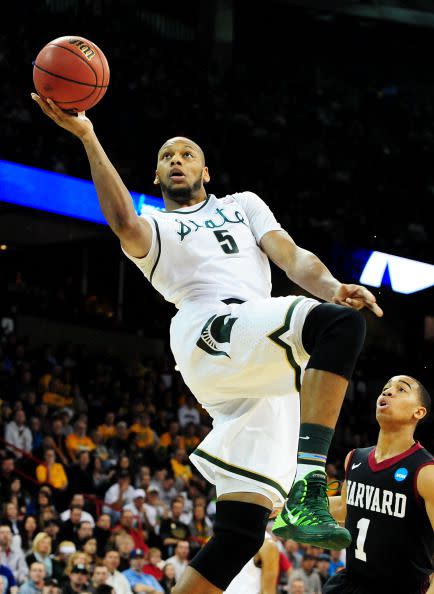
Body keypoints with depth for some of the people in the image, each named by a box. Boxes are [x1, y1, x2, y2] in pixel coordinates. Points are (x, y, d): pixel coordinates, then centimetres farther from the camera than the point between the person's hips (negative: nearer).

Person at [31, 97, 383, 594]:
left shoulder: (242, 205, 35)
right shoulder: (153, 228, 23)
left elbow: (292, 257, 18)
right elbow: (124, 222, -3)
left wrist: (332, 287, -5)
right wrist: (87, 137, -12)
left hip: (266, 377, 4)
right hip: (209, 331, -4)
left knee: (241, 530, -8)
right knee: (340, 325, -33)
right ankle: (307, 487, -43)